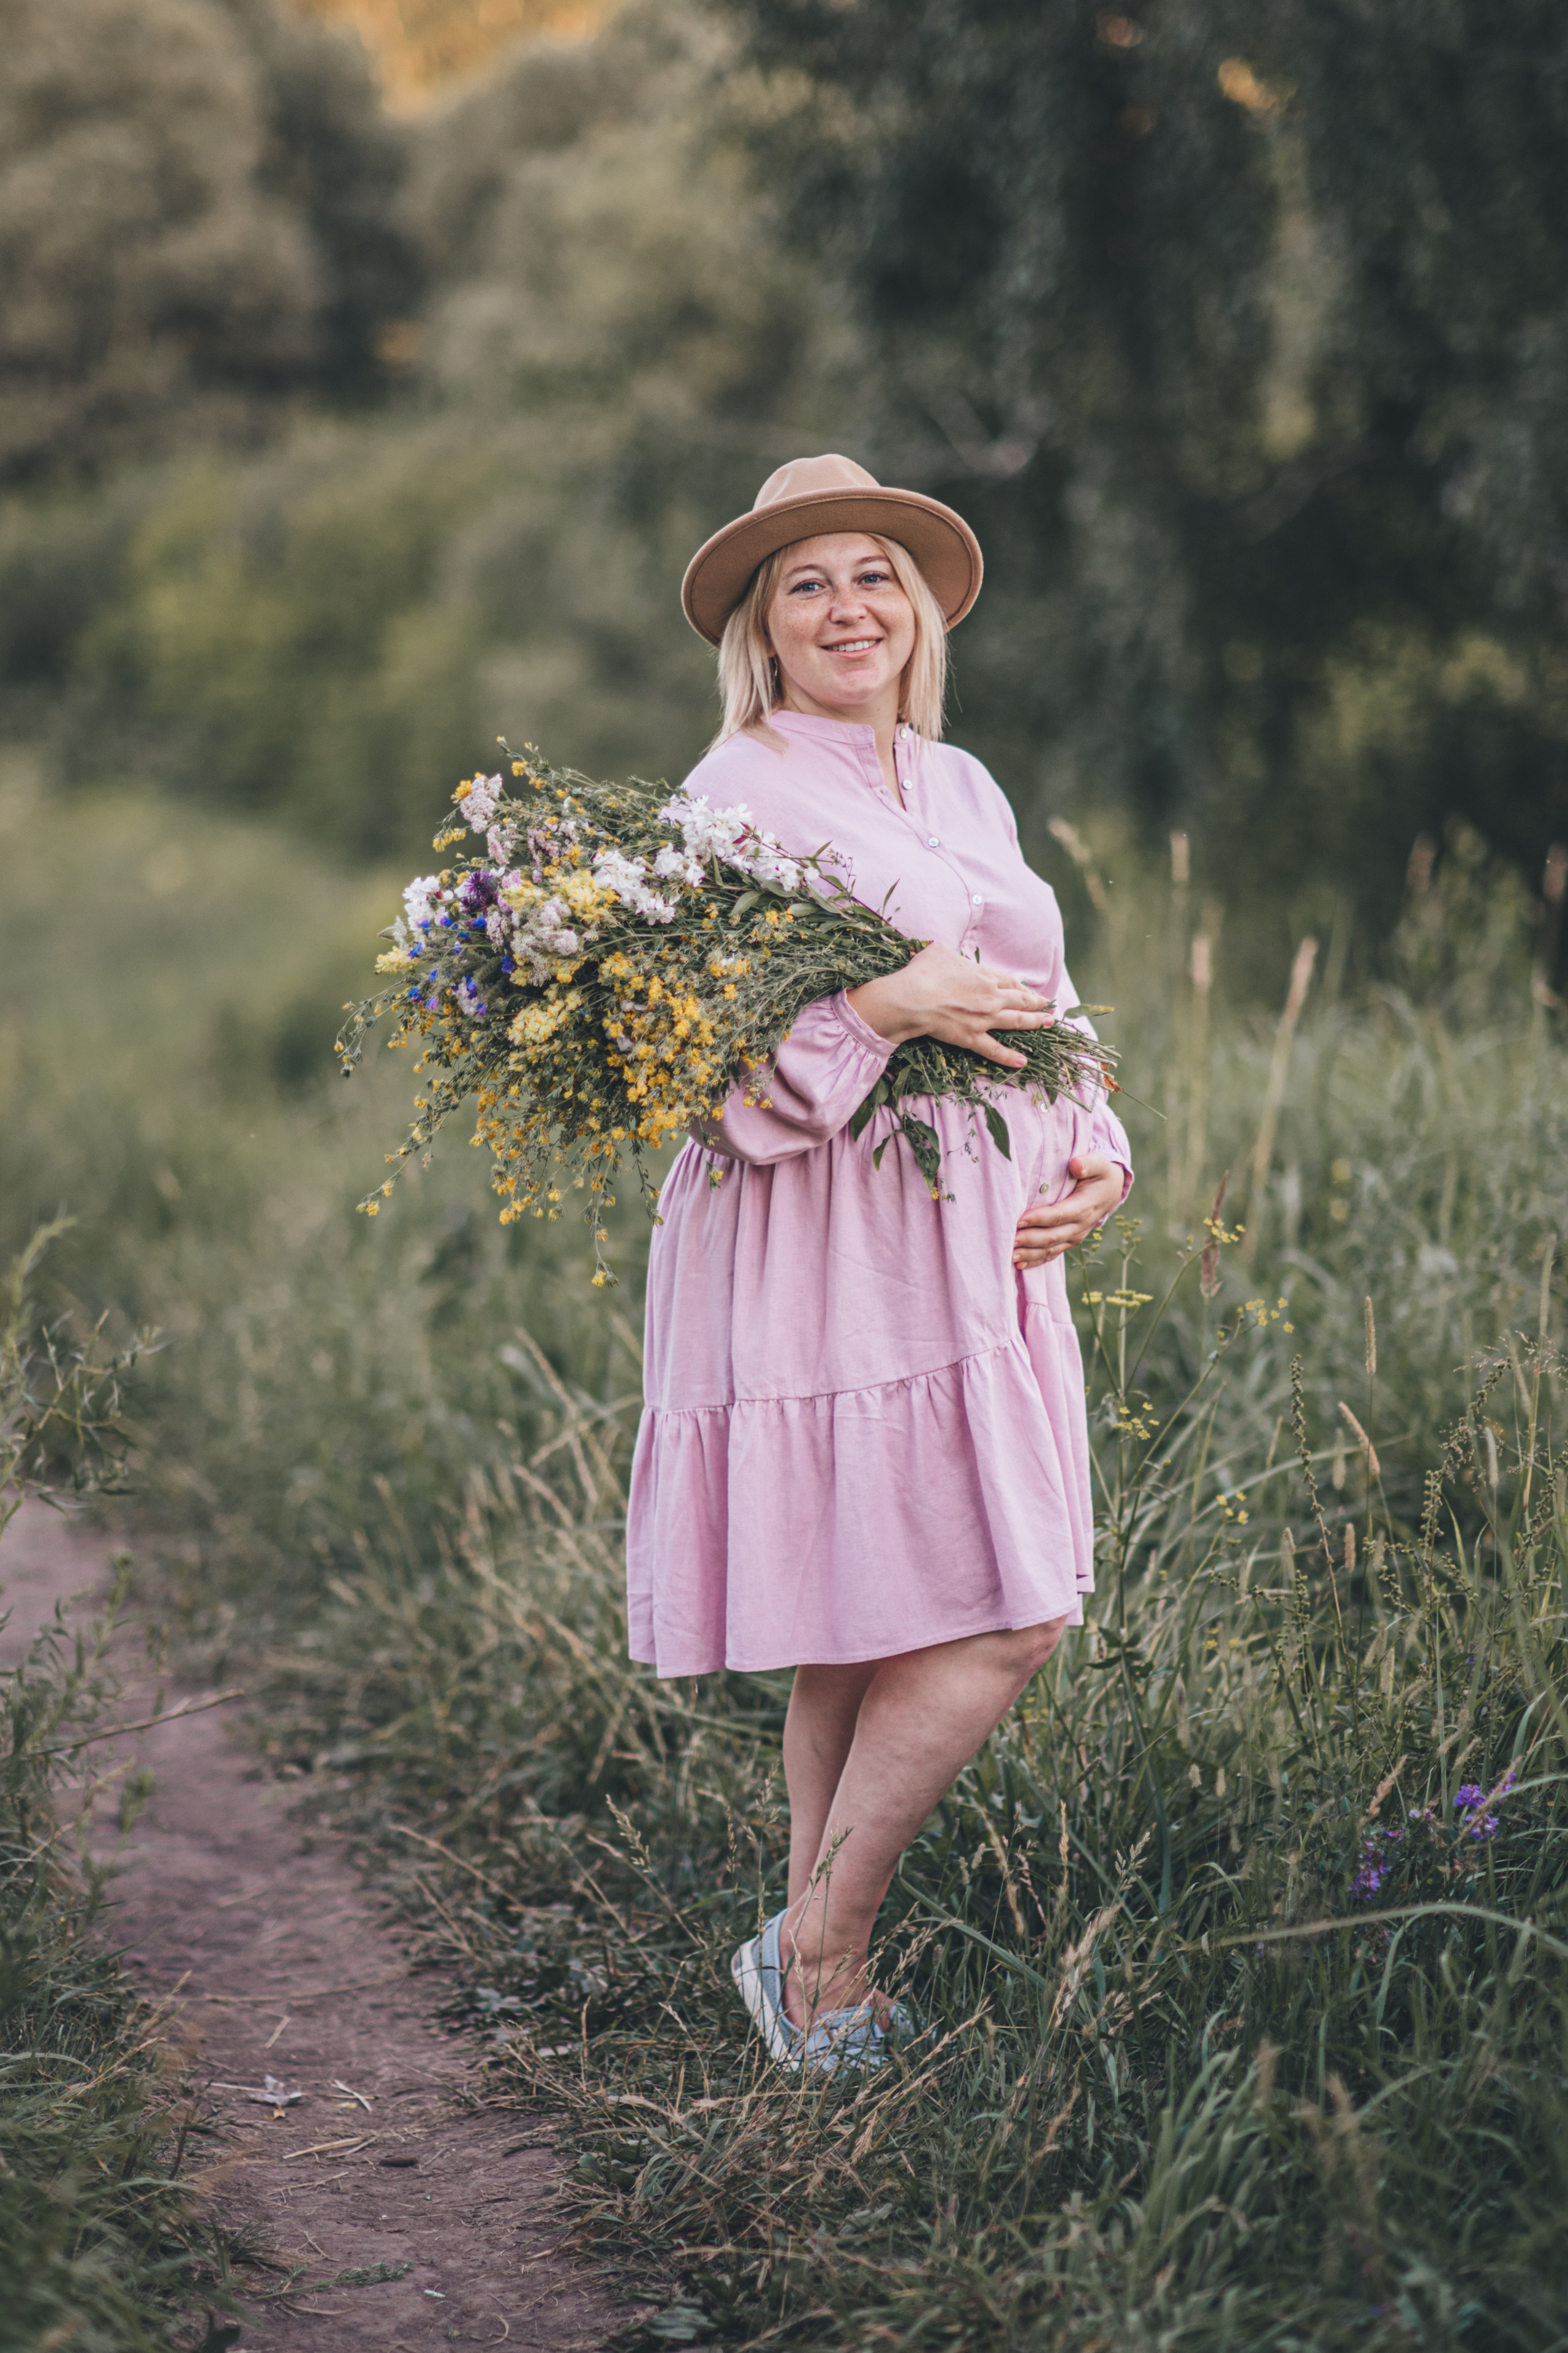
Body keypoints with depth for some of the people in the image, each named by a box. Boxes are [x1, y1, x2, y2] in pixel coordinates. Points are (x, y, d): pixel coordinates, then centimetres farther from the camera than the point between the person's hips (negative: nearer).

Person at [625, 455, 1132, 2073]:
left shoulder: (962, 788, 17)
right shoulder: (739, 796, -7)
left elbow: (1039, 1009, 22)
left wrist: (1095, 1155, 5)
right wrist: (890, 1008, -22)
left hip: (972, 1247, 8)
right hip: (831, 1254, -8)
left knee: (873, 1639, 10)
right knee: (999, 1626, -11)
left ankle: (819, 1967, 18)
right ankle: (819, 1951, 3)